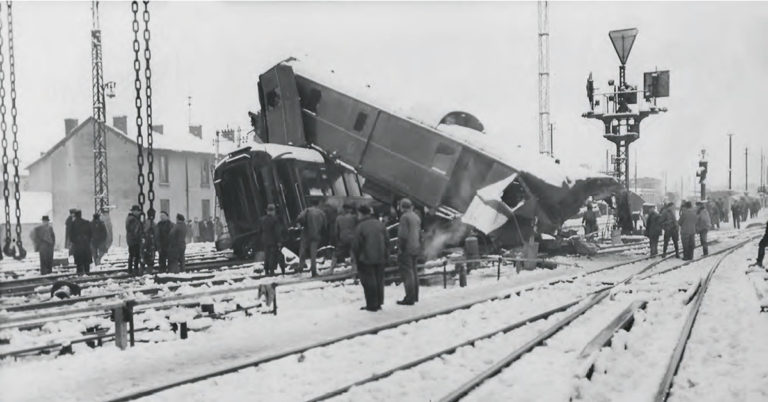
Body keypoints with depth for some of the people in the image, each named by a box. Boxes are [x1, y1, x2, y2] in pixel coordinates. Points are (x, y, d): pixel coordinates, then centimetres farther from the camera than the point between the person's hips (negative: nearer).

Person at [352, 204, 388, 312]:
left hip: (366, 259, -5)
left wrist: (357, 258, 3)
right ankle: (379, 303, 19)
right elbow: (387, 240, 8)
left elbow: (356, 245, -11)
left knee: (369, 282, 2)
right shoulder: (380, 224, 5)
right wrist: (385, 254, 14)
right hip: (380, 258, 6)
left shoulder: (360, 227, -14)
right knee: (379, 281, 13)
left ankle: (372, 305, 3)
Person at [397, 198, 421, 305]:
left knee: (407, 273, -7)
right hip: (415, 248, 9)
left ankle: (409, 298, -9)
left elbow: (403, 235, -19)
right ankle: (415, 296, 23)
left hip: (406, 249, -9)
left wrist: (400, 248, -15)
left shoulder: (405, 217, -14)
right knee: (413, 272, 16)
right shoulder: (416, 217, 14)